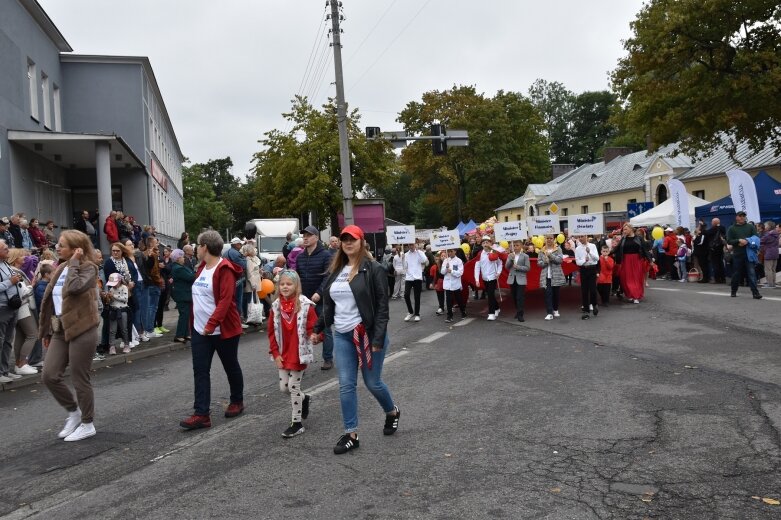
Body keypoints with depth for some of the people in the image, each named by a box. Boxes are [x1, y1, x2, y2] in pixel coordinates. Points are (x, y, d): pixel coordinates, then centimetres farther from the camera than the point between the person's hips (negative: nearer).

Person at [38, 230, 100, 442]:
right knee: (50, 375, 2)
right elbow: (50, 300, 17)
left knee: (79, 379, 0)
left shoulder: (88, 267, -10)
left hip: (82, 330, -7)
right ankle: (74, 411, 24)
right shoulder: (61, 268, 13)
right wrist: (46, 330, 17)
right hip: (60, 330, 7)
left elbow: (75, 287, -31)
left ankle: (87, 424, 16)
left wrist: (74, 263, -19)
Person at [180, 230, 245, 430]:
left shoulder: (225, 269, -17)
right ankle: (201, 414, 1)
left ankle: (237, 402, 30)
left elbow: (225, 300, -24)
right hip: (200, 330, 8)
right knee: (200, 371, 1)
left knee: (231, 367, 11)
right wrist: (195, 323, 13)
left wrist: (211, 324, -28)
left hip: (223, 330, -8)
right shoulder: (202, 267, 10)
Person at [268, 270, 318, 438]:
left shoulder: (305, 305, -13)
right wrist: (275, 353, 0)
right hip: (283, 354, 5)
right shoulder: (276, 306, 0)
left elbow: (313, 328, -6)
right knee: (284, 387, 10)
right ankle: (304, 399, 40)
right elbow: (272, 332, 5)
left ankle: (297, 423, 13)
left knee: (293, 386, -1)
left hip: (300, 354, -5)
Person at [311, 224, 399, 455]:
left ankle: (392, 412, 37)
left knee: (372, 382, 8)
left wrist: (378, 338, -19)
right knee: (346, 385, 4)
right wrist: (318, 329, 15)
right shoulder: (337, 270, 10)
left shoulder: (372, 269, -10)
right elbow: (328, 304, 17)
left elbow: (382, 305, -13)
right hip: (342, 335, 5)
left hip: (367, 334, -5)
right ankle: (351, 434, 14)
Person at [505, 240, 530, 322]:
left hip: (521, 279, -4)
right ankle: (518, 311, 28)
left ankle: (520, 315, -5)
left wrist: (518, 267, -17)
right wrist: (511, 259, -13)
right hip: (512, 279, 4)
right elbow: (506, 266, 1)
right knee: (514, 297, 12)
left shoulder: (525, 256, -3)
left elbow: (528, 268, -8)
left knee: (520, 298, -7)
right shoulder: (510, 255, 7)